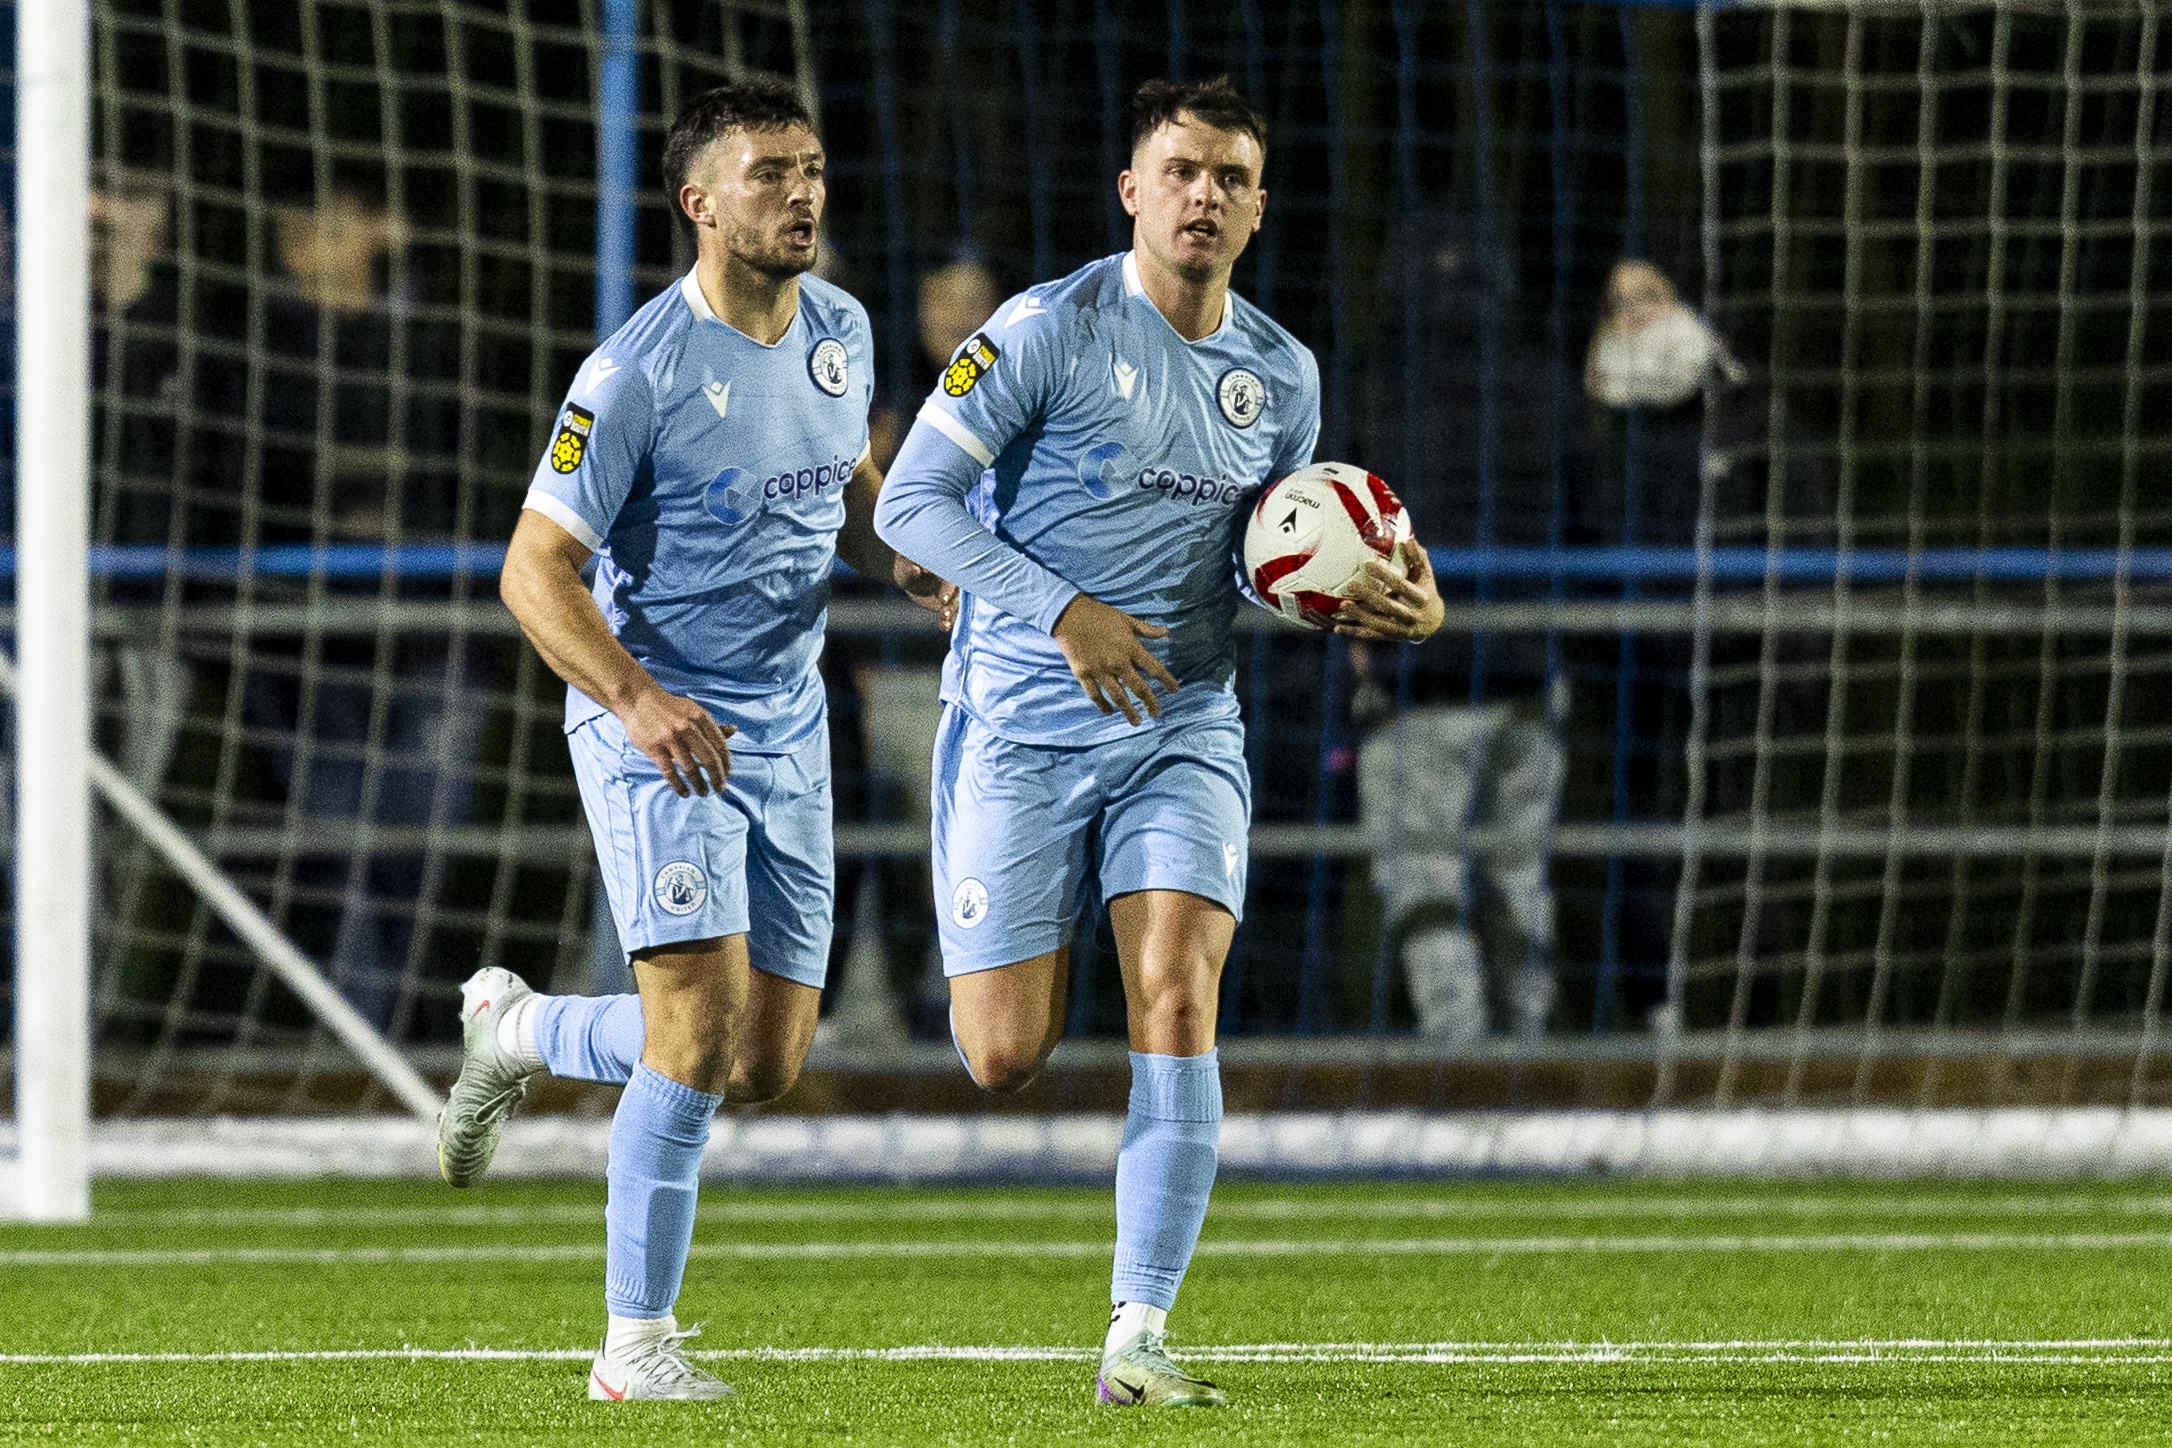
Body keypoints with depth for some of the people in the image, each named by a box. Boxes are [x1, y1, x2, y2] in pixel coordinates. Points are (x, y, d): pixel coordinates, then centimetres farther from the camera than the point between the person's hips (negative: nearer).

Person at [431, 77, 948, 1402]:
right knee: (702, 1030, -19)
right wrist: (636, 698, -30)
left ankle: (519, 1029, 33)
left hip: (786, 731, 7)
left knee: (769, 1066, 7)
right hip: (653, 725, -7)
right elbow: (535, 568, -16)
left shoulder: (840, 331, 3)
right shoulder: (640, 372, -17)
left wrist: (922, 570, 2)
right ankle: (636, 1343, -9)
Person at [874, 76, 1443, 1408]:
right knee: (1006, 1061, -6)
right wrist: (1063, 612, -20)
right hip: (1023, 727, -3)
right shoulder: (1050, 331, -10)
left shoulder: (1282, 374, 7)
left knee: (1178, 1000, -18)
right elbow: (910, 504, -10)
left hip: (1186, 726, 3)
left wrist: (1394, 607, 1)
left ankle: (1139, 1334, -13)